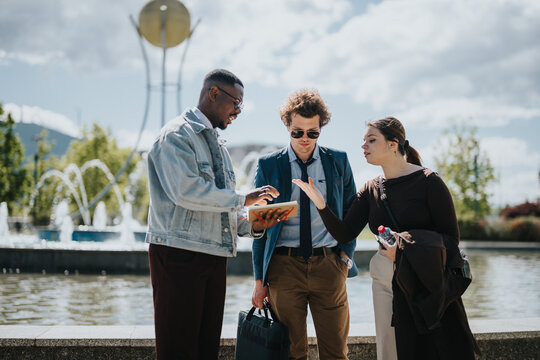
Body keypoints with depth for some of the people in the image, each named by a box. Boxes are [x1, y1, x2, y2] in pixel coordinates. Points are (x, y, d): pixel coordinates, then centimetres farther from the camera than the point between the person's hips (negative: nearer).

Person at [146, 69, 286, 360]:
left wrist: (252, 225, 1)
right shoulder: (177, 134, -7)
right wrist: (242, 199, -14)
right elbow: (186, 190, -22)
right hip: (179, 254, -8)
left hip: (214, 256, 9)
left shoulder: (217, 144, 21)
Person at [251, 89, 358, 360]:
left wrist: (346, 254, 3)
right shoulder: (268, 166, 4)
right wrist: (259, 280, 2)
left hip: (329, 265, 1)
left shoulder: (338, 161, 9)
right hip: (284, 265, -1)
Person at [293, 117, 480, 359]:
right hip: (385, 282, 5)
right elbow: (344, 234, 1)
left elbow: (452, 237, -7)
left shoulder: (428, 182, -8)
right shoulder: (370, 190, 7)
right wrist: (320, 204, -14)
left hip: (427, 284, -4)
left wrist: (406, 249, -20)